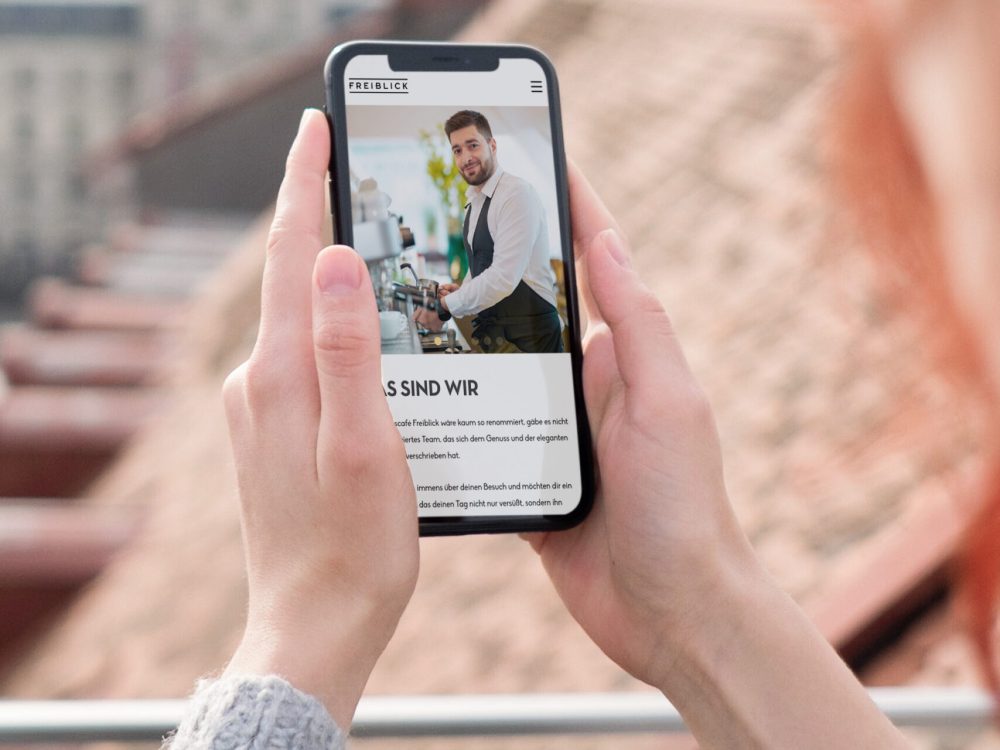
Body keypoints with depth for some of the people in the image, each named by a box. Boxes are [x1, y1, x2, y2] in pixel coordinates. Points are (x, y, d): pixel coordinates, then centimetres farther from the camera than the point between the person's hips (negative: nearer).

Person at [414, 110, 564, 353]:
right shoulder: (474, 203, 13)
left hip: (526, 336, -8)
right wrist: (461, 291, 2)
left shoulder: (517, 194, -15)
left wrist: (445, 306, -17)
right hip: (490, 333, 8)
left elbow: (504, 277, -23)